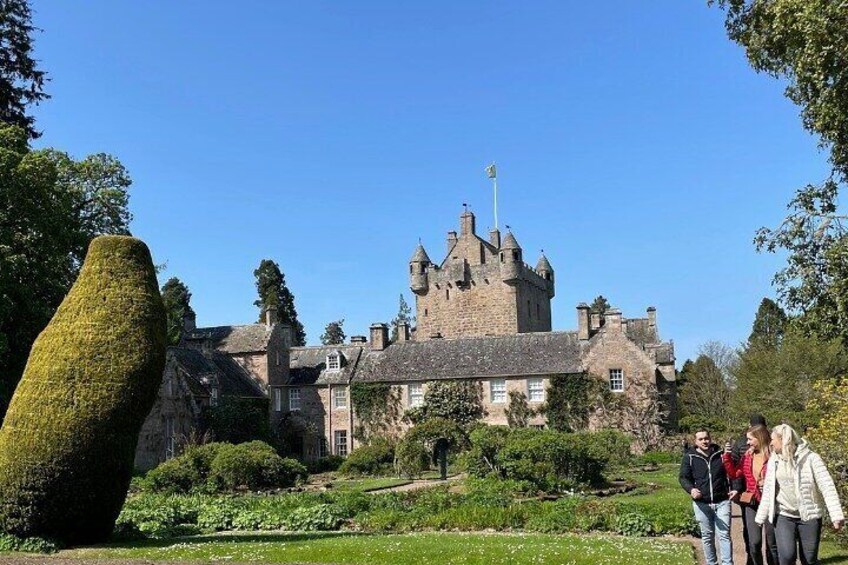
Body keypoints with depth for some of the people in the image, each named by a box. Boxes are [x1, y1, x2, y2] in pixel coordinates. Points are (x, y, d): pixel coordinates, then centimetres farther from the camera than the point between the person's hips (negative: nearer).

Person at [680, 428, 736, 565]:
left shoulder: (721, 454, 2)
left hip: (722, 502, 0)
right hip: (701, 504, 0)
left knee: (724, 534, -1)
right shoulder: (689, 457, -2)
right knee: (707, 536, 11)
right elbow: (683, 477, -2)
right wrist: (691, 489, -22)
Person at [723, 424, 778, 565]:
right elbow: (734, 475, 7)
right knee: (754, 543, 2)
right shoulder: (747, 455, 5)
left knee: (772, 544, 9)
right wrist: (727, 457, -2)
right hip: (751, 503, 4)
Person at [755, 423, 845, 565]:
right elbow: (768, 490, 11)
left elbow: (827, 486, -14)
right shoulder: (774, 460, 6)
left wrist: (836, 514, -24)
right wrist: (761, 517, 11)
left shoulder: (810, 458, -8)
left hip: (809, 516, -3)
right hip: (783, 516, 3)